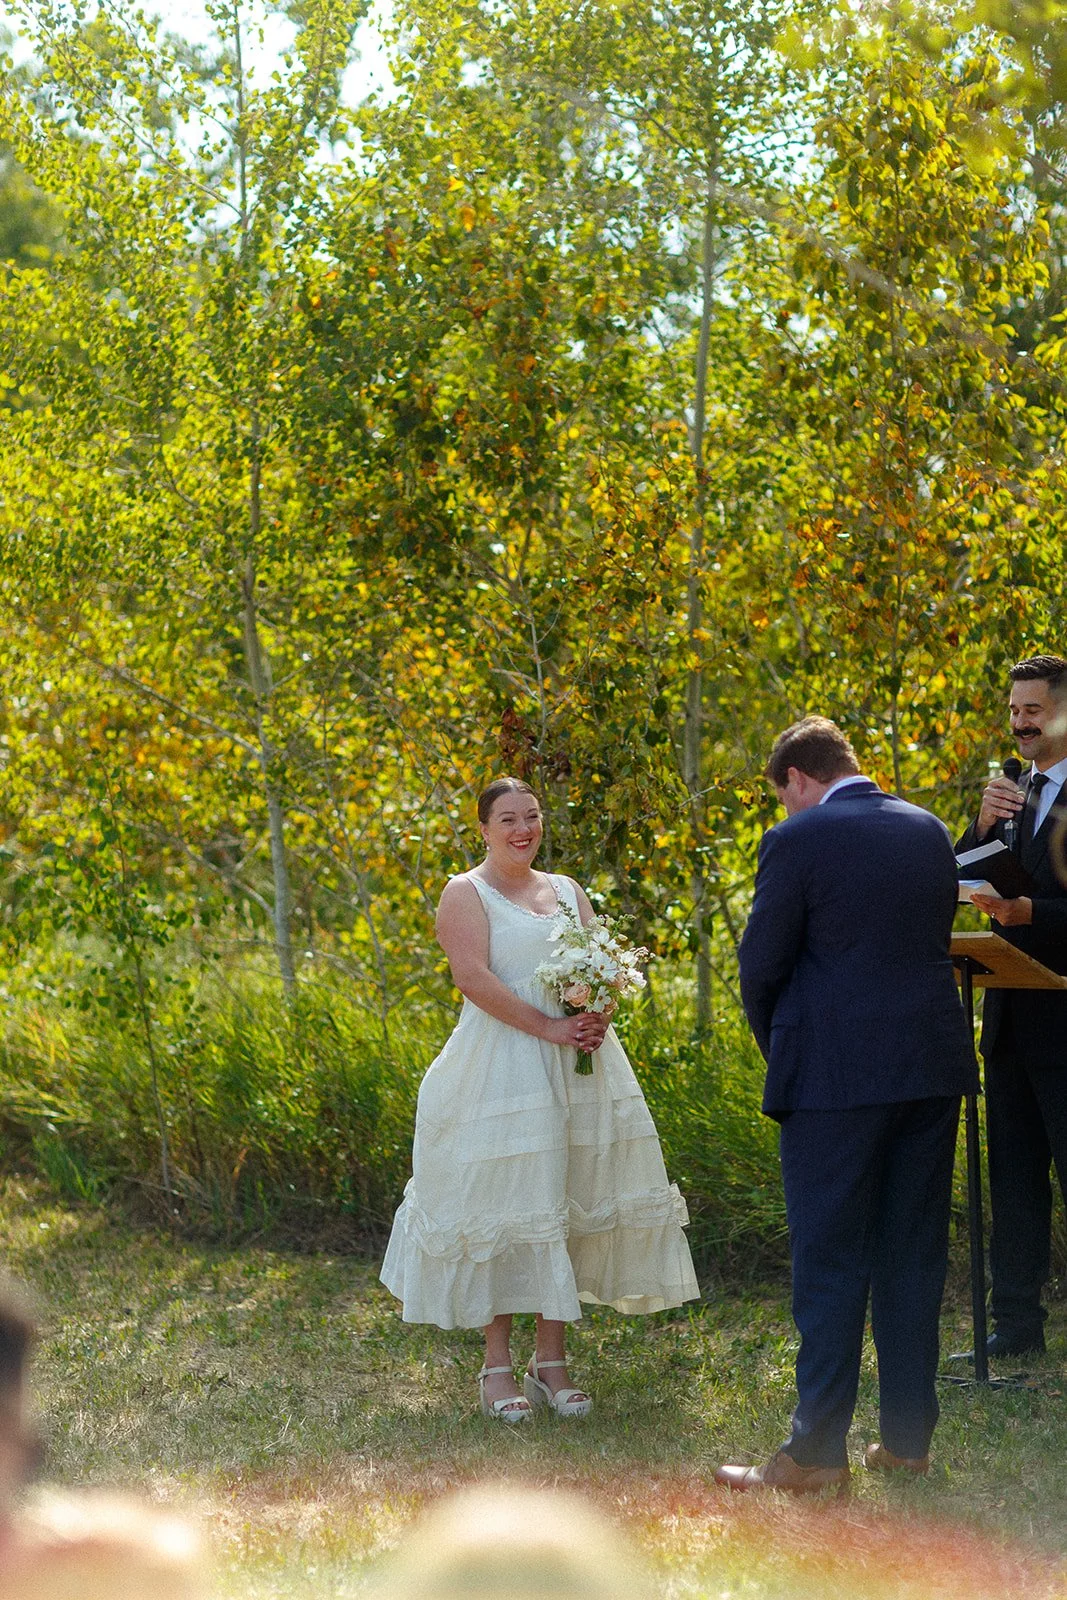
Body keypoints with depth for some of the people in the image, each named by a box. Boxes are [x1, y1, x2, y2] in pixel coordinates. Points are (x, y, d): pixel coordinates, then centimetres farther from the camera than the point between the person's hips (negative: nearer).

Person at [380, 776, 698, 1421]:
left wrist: (598, 1016, -9)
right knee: (501, 1208, -5)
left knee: (564, 1209, 4)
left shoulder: (567, 891, 17)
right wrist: (548, 1028, -19)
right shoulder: (466, 894, 0)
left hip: (579, 1068, 5)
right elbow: (474, 977, -13)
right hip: (500, 1070, -5)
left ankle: (551, 1361, 9)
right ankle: (498, 1364, 2)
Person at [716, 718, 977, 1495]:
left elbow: (762, 966, -6)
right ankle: (908, 1438, 16)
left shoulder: (797, 841, -8)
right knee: (914, 1256, 11)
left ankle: (816, 1453, 0)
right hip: (934, 1067, 6)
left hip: (837, 1077, -6)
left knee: (829, 1263, -2)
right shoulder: (930, 831, 10)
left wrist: (780, 1052, 11)